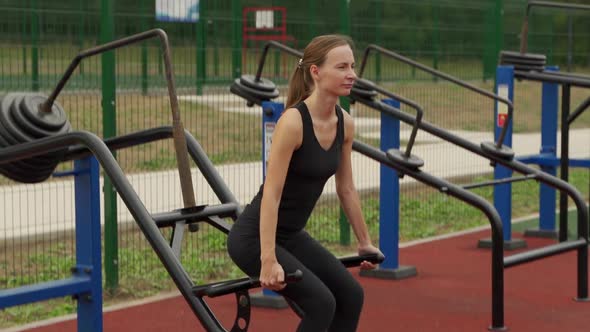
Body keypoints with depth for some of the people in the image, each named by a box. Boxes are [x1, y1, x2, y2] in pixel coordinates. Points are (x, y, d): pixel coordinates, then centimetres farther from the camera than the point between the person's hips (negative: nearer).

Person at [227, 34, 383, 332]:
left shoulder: (345, 123, 0)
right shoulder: (293, 122, -24)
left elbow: (346, 189, 12)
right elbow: (271, 195, -27)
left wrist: (364, 242, 18)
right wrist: (268, 261, -31)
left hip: (291, 235, 9)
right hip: (254, 237, -9)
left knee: (350, 295, 6)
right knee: (320, 303, -17)